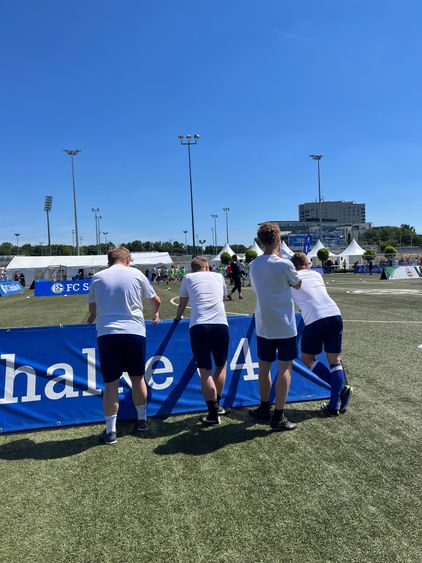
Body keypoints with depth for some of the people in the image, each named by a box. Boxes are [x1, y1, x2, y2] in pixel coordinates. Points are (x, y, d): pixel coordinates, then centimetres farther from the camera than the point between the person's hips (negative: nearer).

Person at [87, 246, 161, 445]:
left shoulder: (98, 277, 10)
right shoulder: (135, 274, 8)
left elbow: (92, 310, 20)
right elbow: (155, 300, 19)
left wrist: (94, 317, 43)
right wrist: (155, 315, 39)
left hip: (106, 333, 0)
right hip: (134, 331, 0)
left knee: (110, 383, 6)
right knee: (138, 378, 15)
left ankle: (110, 431, 11)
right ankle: (142, 420, 30)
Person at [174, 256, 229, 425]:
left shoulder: (188, 278, 18)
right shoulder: (218, 276, 22)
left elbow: (182, 304, 31)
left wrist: (178, 316, 51)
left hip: (198, 326, -1)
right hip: (220, 324, 2)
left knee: (205, 370, 3)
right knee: (221, 365, 19)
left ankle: (213, 413, 1)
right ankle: (216, 405, 29)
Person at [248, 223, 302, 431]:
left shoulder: (253, 265, 3)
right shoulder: (284, 264, -14)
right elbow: (297, 284, 4)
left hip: (263, 325, 5)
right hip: (284, 324, -5)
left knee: (264, 366, 14)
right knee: (284, 368, 1)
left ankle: (264, 408, 27)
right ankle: (278, 416, 3)